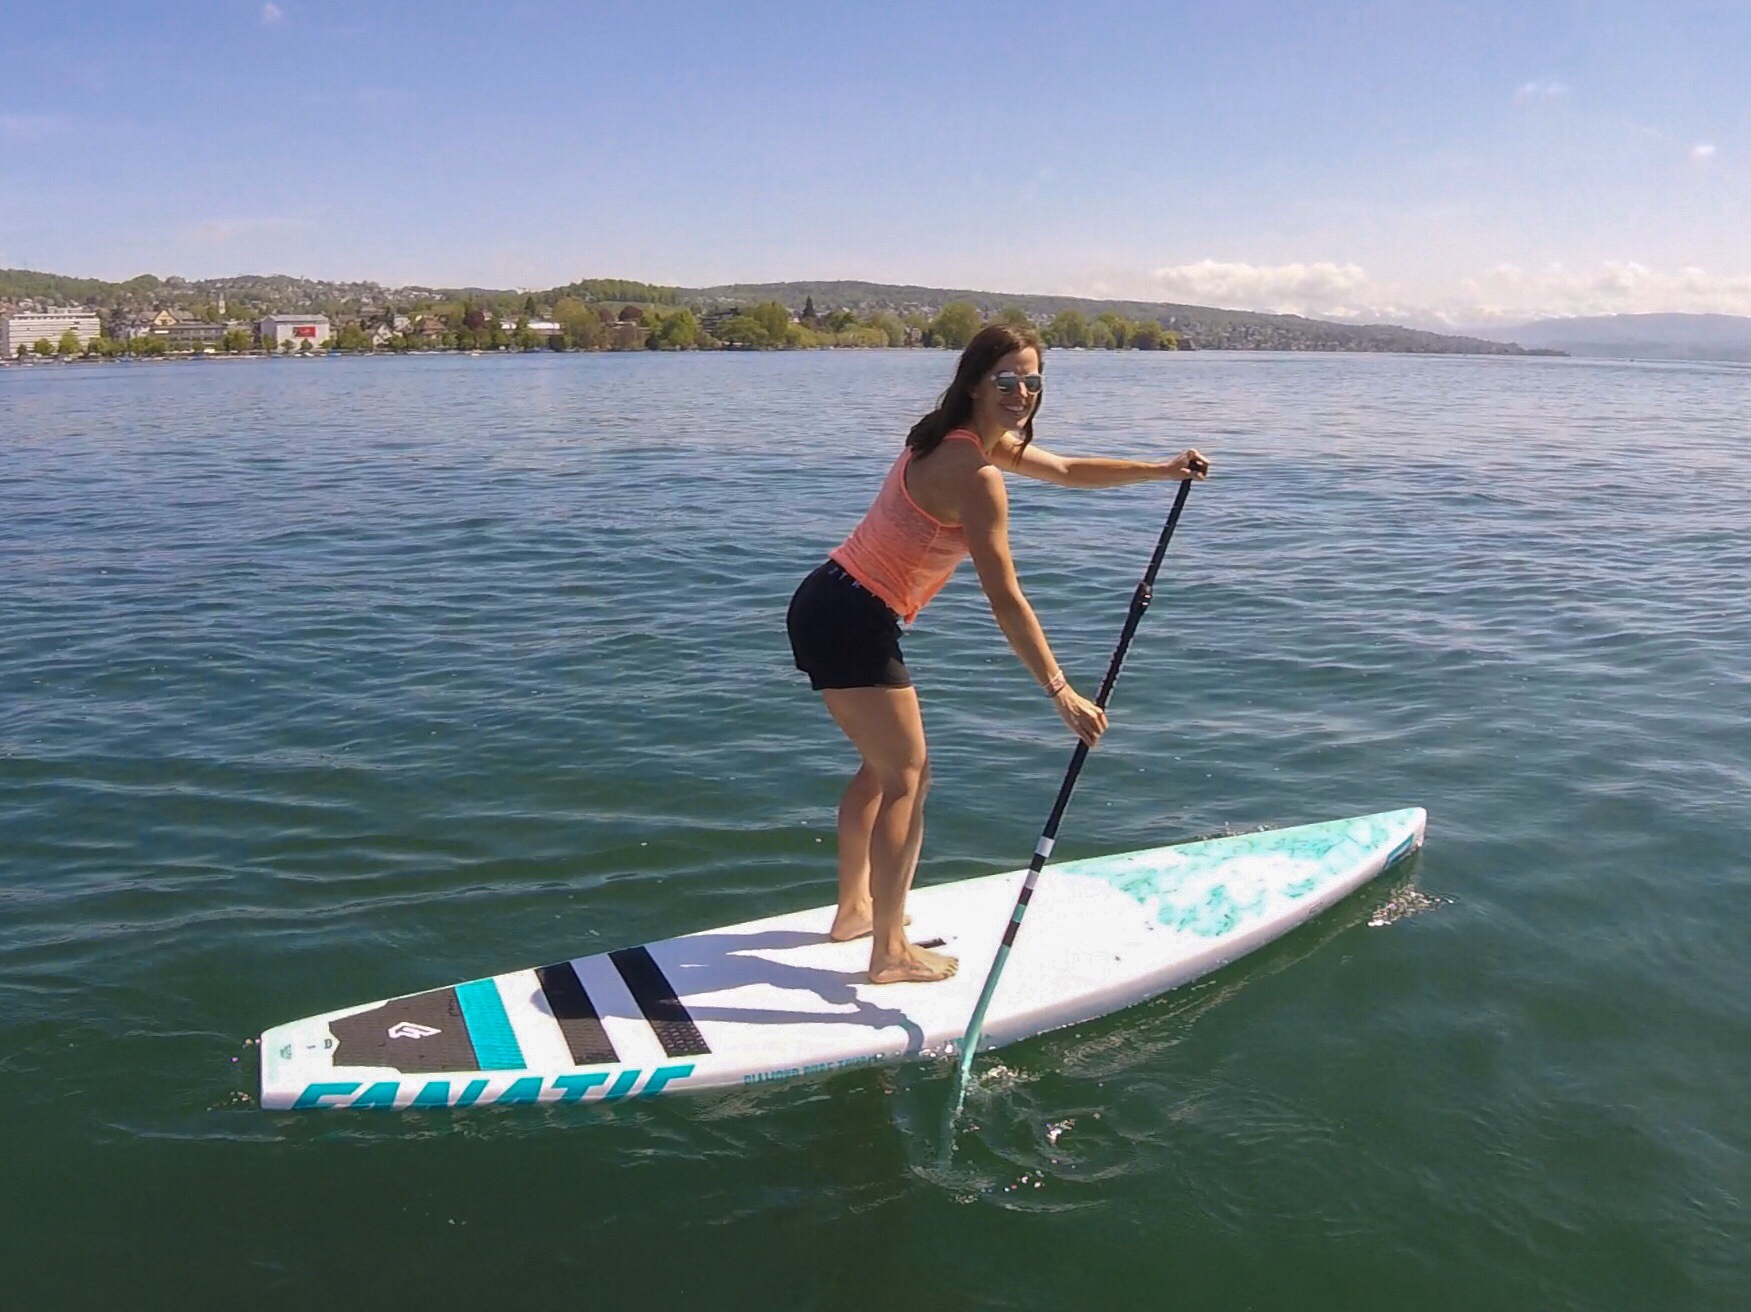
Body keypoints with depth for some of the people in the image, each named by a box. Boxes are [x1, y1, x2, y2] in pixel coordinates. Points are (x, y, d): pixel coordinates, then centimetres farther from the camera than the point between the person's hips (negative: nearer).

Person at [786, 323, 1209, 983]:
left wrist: (1161, 469, 23)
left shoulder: (974, 441, 12)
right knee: (908, 779, 0)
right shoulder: (975, 473, -19)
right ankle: (890, 953, 11)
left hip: (825, 607, 10)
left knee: (884, 765, 23)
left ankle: (854, 909, 37)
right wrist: (1063, 694, -15)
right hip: (853, 623, -10)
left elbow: (1067, 470, 26)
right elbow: (1006, 602, -20)